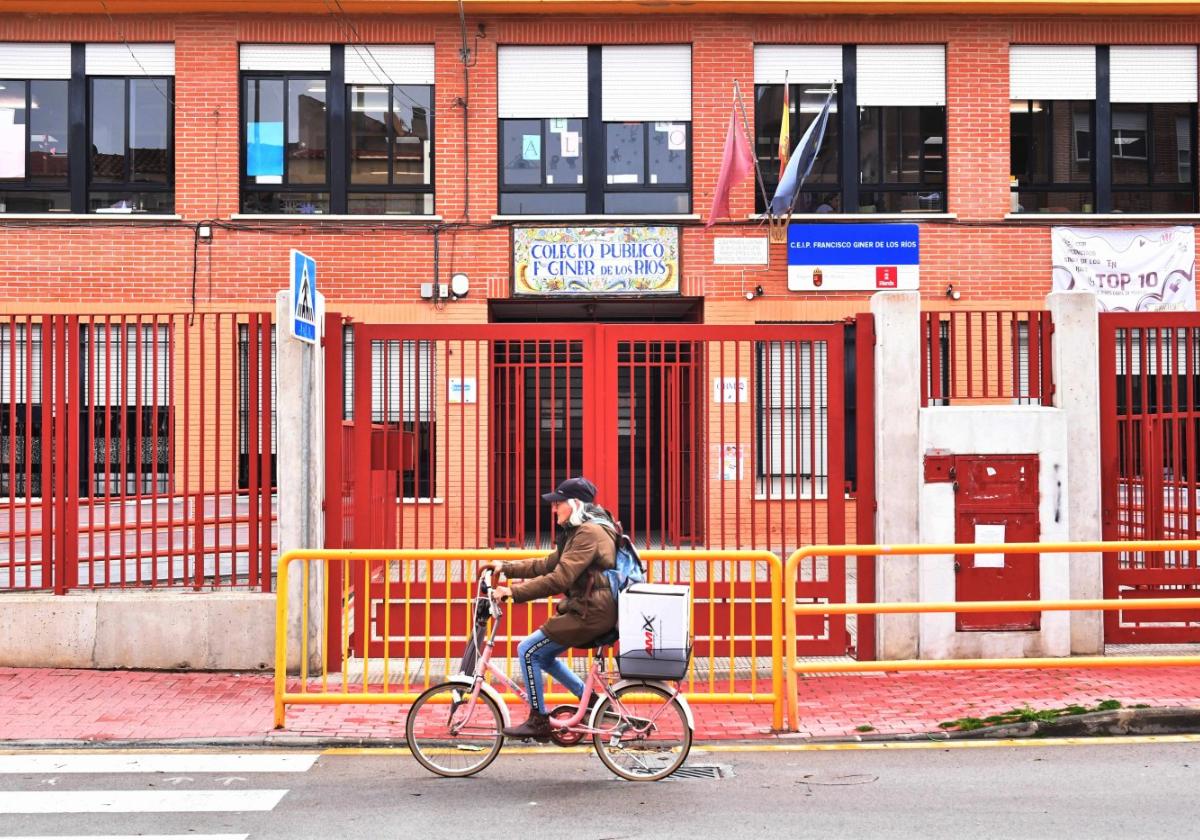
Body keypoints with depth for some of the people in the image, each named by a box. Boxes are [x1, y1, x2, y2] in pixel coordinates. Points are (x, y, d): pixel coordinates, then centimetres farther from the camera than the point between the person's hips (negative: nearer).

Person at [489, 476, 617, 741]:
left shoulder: (589, 533, -18)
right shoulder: (579, 531, 17)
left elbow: (559, 579, -25)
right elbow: (548, 564, 19)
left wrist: (513, 592, -23)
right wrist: (506, 567, 14)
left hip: (590, 614, -11)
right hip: (587, 611, 11)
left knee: (528, 650, -8)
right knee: (543, 655, 18)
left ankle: (538, 721, 1)